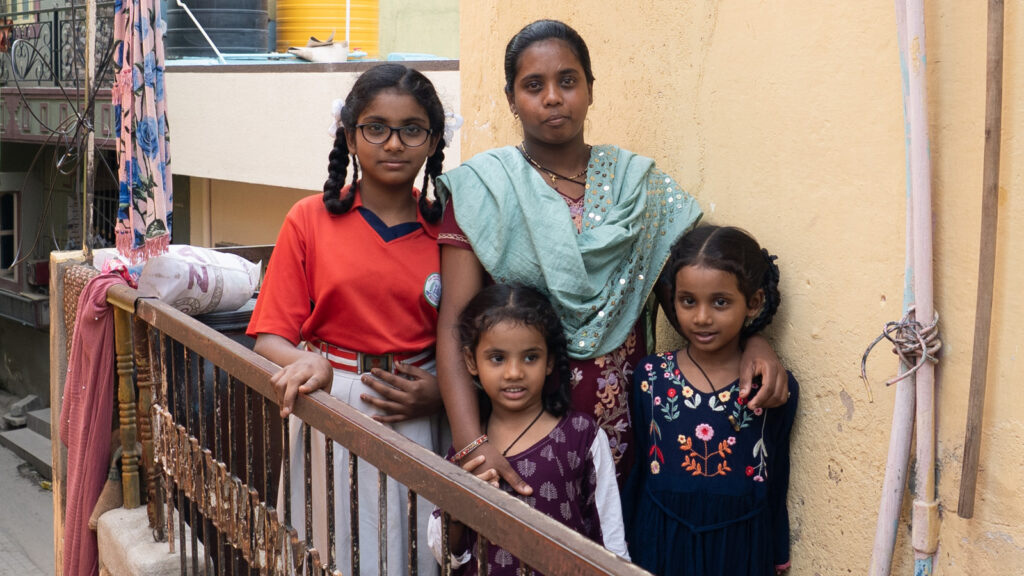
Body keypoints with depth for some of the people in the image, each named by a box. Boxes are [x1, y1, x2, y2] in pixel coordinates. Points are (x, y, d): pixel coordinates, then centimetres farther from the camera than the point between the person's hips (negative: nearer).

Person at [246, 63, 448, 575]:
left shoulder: (446, 230, 3)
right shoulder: (311, 219, -1)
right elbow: (270, 338, -3)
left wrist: (436, 393, -10)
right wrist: (305, 364, -24)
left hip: (417, 422, 1)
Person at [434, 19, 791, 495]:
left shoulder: (640, 184, 5)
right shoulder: (481, 189, -3)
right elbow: (455, 324, -10)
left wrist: (750, 341, -16)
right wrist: (471, 442, -23)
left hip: (621, 425, 2)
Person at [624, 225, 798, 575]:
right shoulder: (650, 376, -6)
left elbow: (776, 489, 0)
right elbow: (636, 471, 1)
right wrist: (626, 547, 5)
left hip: (738, 547, 0)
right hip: (660, 542, 1)